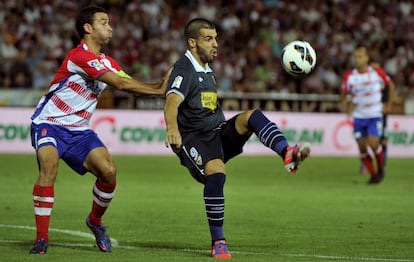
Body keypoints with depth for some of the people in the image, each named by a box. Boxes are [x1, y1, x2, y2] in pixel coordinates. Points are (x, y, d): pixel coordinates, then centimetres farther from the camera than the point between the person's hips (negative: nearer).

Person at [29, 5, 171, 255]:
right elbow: (120, 83, -23)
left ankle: (95, 221, 16)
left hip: (79, 130, 7)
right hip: (50, 124, -7)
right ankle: (42, 238, -26)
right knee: (49, 165, -32)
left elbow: (129, 84, 2)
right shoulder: (80, 56, -19)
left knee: (109, 171, -12)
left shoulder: (107, 62, 10)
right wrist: (159, 89, -16)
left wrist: (160, 86, -15)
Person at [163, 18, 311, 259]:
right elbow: (172, 103, -30)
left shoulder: (208, 70, 19)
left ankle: (287, 153, -45)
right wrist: (172, 128, -49)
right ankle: (218, 243, -24)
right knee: (216, 172, -34)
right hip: (193, 139, -8)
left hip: (219, 134, 8)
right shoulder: (184, 70, -10)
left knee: (252, 116, -18)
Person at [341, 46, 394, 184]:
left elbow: (390, 84, 8)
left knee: (373, 143, -17)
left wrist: (388, 104, 6)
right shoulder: (349, 76, -7)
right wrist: (346, 107, -10)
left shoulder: (377, 72, -10)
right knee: (362, 148, 2)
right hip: (359, 116, 3)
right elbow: (344, 94, 7)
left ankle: (381, 169, 9)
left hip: (375, 115, -2)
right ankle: (373, 175, 19)